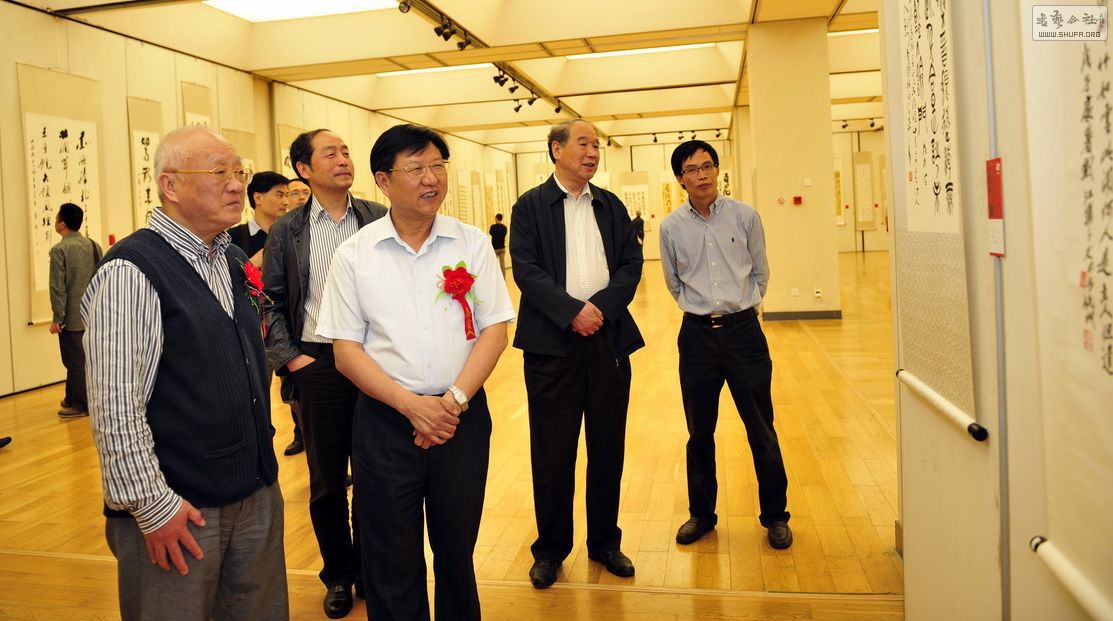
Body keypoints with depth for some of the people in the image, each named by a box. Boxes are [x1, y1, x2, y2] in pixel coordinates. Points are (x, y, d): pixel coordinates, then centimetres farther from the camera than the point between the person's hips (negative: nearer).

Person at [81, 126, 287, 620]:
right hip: (175, 511, -7)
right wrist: (152, 506, -15)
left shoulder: (235, 261, 8)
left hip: (258, 493, 7)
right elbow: (114, 406, -18)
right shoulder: (130, 272, -16)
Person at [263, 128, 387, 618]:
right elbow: (270, 303, 6)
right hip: (317, 364, 0)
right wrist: (289, 357, -4)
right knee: (326, 481, 10)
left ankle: (369, 567, 28)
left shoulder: (379, 219, 2)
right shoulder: (287, 231, 3)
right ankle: (338, 574, 29)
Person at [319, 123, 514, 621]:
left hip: (463, 414, 1)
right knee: (391, 561, 11)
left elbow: (494, 331, -1)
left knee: (457, 551, 16)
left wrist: (454, 399, -13)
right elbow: (346, 351, -3)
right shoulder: (354, 255, -2)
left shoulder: (472, 244, 1)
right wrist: (412, 405, -13)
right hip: (385, 421, -1)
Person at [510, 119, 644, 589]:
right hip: (552, 341, -3)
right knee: (552, 452, 4)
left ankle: (605, 542, 27)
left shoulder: (611, 205, 13)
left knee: (608, 448, 11)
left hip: (609, 338, 4)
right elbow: (526, 269, -9)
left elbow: (632, 263, 5)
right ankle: (551, 549, 20)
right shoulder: (530, 206, 1)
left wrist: (602, 306, -12)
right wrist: (573, 311, -18)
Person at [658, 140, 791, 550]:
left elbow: (760, 272, 10)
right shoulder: (671, 227, 0)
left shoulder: (745, 216, -2)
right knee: (699, 431, 11)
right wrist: (700, 307, 11)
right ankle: (701, 513, 28)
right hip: (697, 335, 1)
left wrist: (742, 305, 10)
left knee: (761, 429, 6)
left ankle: (775, 515, 23)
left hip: (743, 330, -1)